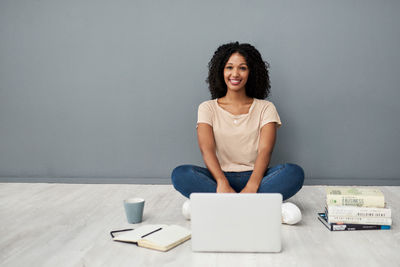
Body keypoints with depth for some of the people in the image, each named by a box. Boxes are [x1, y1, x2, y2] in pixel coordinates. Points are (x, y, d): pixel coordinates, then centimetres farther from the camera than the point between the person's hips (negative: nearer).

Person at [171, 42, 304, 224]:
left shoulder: (265, 108, 8)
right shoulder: (208, 108, 9)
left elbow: (265, 150, -7)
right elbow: (206, 149, -8)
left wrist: (251, 187, -26)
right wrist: (222, 183, -28)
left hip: (255, 177, 1)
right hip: (219, 178, 0)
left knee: (295, 172, -28)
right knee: (180, 174, -28)